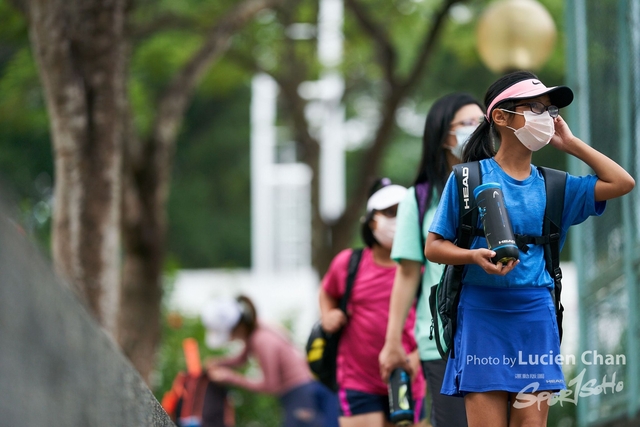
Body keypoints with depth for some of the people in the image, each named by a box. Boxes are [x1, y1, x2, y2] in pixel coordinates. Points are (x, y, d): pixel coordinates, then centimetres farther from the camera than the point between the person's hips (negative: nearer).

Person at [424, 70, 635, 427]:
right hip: (483, 313, -4)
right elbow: (434, 247, 0)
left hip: (536, 316, 4)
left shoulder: (552, 186, 11)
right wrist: (475, 256, -20)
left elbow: (622, 183, 9)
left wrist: (570, 143, 10)